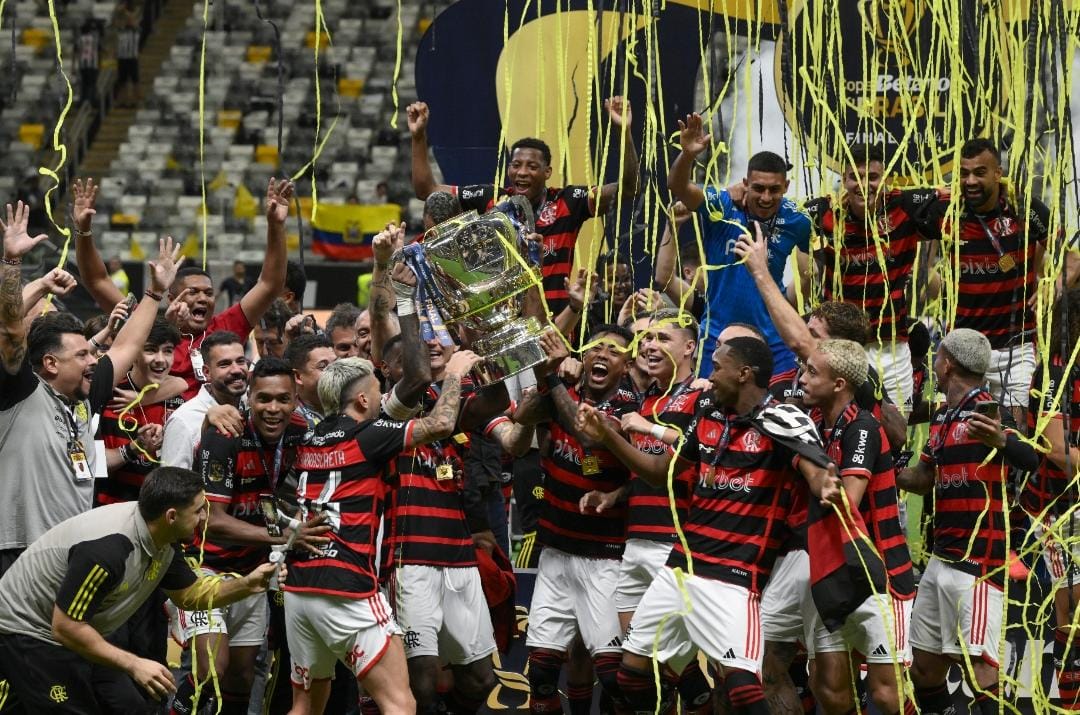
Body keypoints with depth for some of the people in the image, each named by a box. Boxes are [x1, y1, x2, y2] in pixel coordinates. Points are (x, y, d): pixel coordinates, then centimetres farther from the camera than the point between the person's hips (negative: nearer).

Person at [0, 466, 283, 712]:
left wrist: (247, 585, -4)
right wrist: (133, 665, -28)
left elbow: (190, 594, 11)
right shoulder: (107, 547, -34)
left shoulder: (163, 542, -6)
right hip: (26, 632, -9)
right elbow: (66, 628, -31)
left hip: (77, 633, 9)